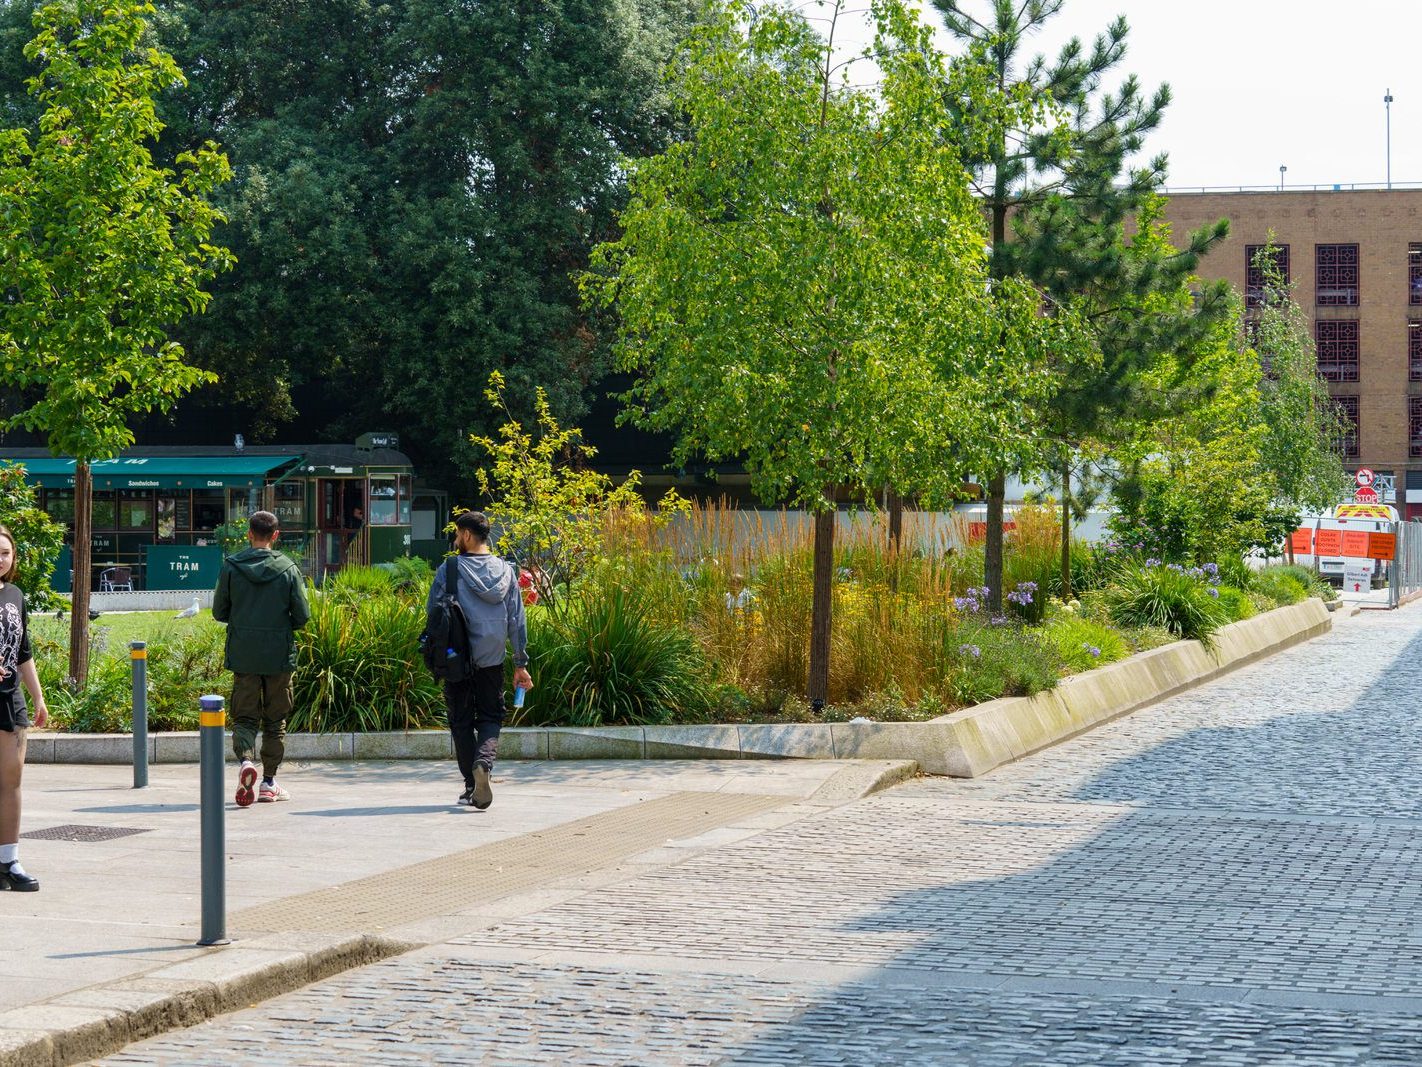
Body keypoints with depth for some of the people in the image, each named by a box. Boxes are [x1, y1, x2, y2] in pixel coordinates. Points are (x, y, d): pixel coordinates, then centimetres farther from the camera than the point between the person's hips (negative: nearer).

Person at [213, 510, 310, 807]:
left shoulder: (231, 566, -3)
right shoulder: (288, 569, -4)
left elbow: (219, 612, 2)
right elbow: (302, 615, -4)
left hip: (243, 655, 0)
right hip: (279, 655, 0)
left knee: (244, 717, 5)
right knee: (275, 720, 10)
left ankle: (245, 760, -23)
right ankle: (269, 782, 12)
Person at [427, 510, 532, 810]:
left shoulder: (450, 570, -7)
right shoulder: (506, 571, 3)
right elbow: (517, 621, 5)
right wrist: (521, 664, 10)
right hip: (492, 659, 2)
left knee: (461, 721, 9)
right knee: (491, 718, 11)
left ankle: (471, 785, 8)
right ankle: (484, 762, -17)